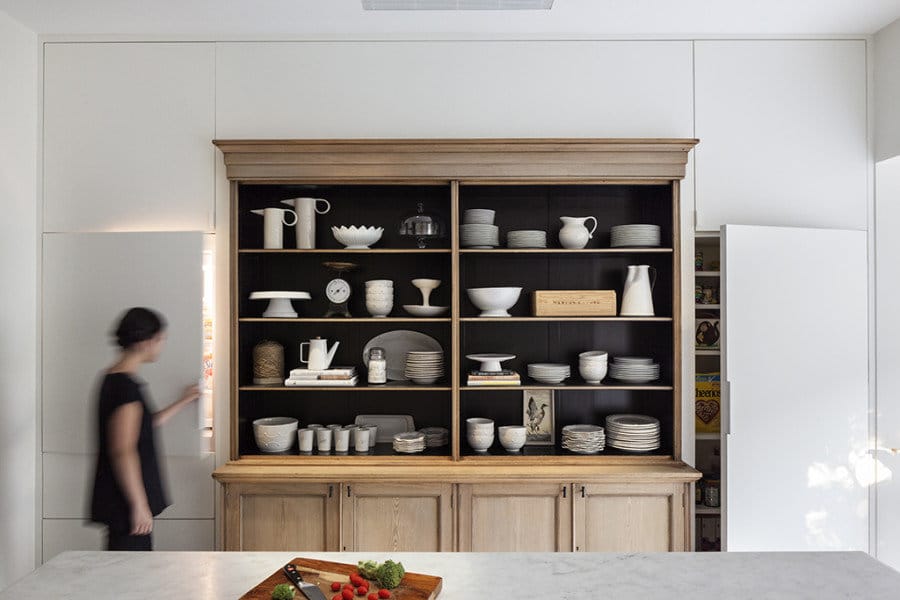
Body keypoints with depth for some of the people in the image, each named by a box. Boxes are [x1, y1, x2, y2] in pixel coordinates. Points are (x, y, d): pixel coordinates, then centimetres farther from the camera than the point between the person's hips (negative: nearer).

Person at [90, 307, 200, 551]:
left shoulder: (114, 379, 11)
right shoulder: (127, 386, -19)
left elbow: (144, 425, 23)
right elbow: (123, 451, -23)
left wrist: (183, 402, 29)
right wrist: (139, 505, -21)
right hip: (126, 503, -10)